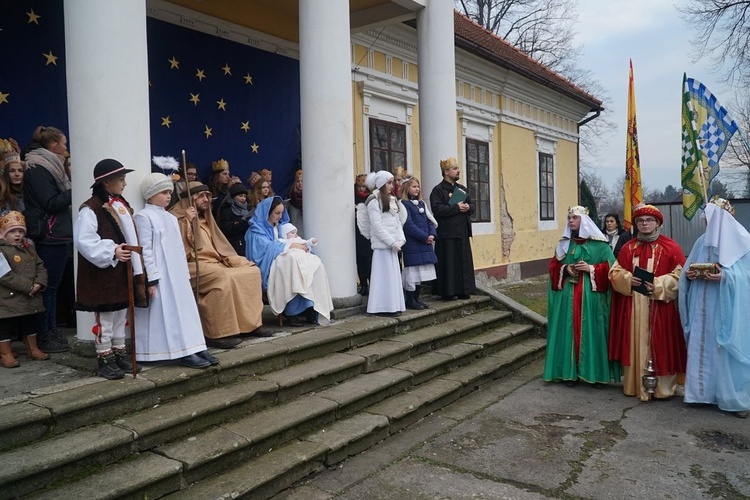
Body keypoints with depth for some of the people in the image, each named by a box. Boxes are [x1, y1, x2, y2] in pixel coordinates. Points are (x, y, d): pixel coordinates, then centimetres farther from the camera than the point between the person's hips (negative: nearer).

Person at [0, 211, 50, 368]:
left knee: (31, 324, 19)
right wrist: (28, 286, -21)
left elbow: (40, 267, 10)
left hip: (31, 298, 8)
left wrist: (39, 283, -10)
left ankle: (32, 349, 32)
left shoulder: (28, 247, 9)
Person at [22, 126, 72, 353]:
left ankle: (51, 331, 21)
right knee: (48, 286, -3)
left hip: (58, 236, 9)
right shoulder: (38, 169, -11)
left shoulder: (49, 166, 16)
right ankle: (45, 336, 6)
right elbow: (51, 203, -17)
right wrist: (74, 191, -11)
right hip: (49, 238, -9)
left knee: (52, 285, 13)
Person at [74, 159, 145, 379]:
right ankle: (104, 359, 11)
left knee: (121, 314, 15)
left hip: (123, 271, 8)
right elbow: (84, 241, -21)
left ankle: (119, 354, 26)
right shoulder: (90, 208, -13)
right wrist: (112, 252, -27)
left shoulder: (122, 205, 13)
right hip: (103, 273, -8)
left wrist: (136, 268, 11)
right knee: (105, 317, 1)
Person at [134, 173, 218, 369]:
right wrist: (152, 279, -18)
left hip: (176, 274, 8)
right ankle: (184, 352, -6)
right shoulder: (144, 217, -8)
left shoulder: (171, 218, 17)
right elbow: (145, 250, -13)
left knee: (185, 310, 7)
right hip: (160, 276, -8)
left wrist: (186, 274, 17)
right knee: (166, 313, -5)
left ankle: (194, 348, 10)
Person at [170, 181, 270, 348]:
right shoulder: (177, 217, -1)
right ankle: (218, 334, -31)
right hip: (193, 265, -8)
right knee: (224, 278, -35)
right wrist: (187, 222, -22)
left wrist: (235, 260, 8)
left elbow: (219, 245, 23)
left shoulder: (205, 218, 23)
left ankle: (251, 323, -2)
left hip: (214, 261, 8)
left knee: (252, 271, -5)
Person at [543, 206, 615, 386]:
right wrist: (565, 269, -7)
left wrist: (591, 269, -15)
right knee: (570, 331, 4)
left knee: (591, 331, 0)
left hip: (591, 295, -3)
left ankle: (595, 372, 10)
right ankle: (571, 371, 12)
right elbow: (553, 265, 12)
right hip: (568, 295, 3)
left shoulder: (599, 244, 0)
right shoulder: (564, 243, 10)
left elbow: (610, 267, -3)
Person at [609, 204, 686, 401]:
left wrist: (658, 285, -17)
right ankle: (636, 385, 15)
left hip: (660, 306, -3)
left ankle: (662, 387, 10)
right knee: (635, 344, 6)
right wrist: (628, 279, -10)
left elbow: (680, 275, -4)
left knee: (660, 344, -1)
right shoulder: (628, 248, 11)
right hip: (633, 306, 3)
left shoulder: (670, 247, 0)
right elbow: (615, 272, 11)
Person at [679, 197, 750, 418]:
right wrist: (688, 275, -9)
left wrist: (726, 276, -24)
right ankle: (704, 391, 18)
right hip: (702, 310, 5)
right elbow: (688, 270, 12)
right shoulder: (702, 242, 12)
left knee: (728, 352, -1)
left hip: (727, 310, -5)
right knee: (702, 348, 7)